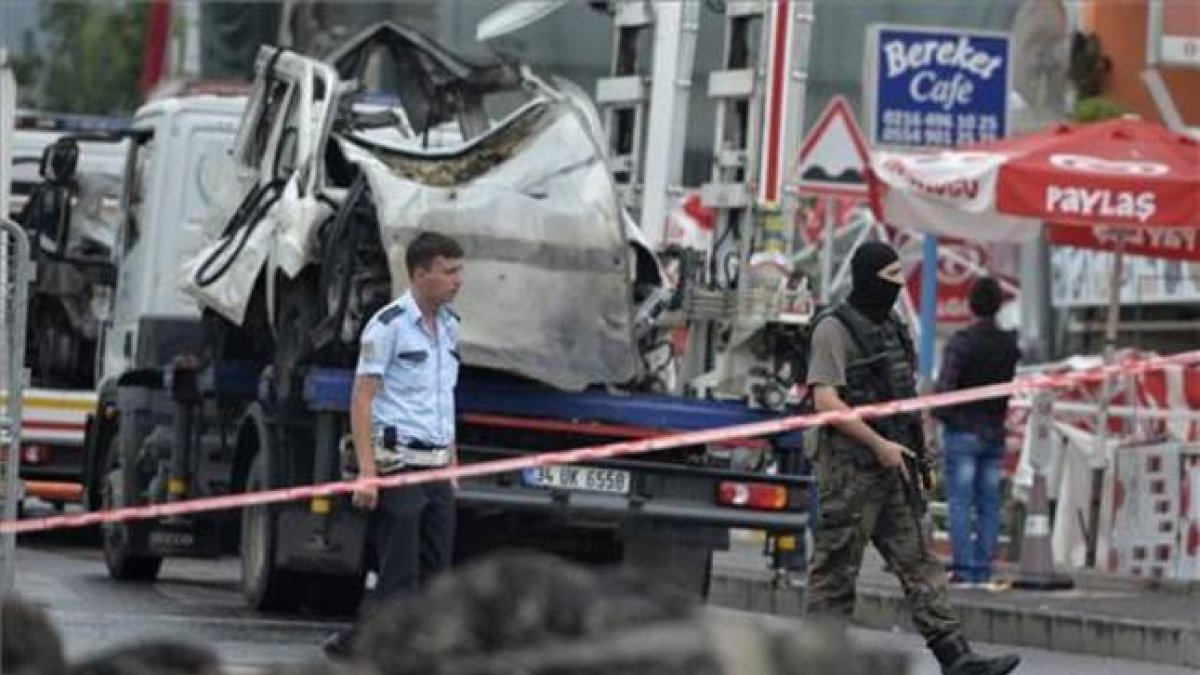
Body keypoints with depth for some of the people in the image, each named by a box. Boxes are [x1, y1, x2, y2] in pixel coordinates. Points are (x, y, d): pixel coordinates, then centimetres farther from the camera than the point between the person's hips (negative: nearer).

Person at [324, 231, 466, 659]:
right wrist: (367, 472, -19)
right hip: (398, 465, -8)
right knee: (400, 575, -8)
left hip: (437, 467, 8)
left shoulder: (449, 327, 14)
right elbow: (362, 399, -12)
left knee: (435, 574, 5)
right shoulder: (389, 326, -9)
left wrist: (452, 463, 17)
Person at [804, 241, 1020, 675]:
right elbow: (825, 400, -18)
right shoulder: (834, 329, -10)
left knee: (918, 563, 3)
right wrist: (879, 444, -19)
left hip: (893, 465, 9)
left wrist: (910, 447, 17)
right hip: (850, 466, -9)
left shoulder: (890, 327, 17)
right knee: (836, 570, -2)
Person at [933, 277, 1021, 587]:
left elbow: (944, 386, -17)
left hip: (962, 431, -4)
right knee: (989, 505, 8)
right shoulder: (1010, 343, 3)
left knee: (960, 503, -3)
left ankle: (964, 569, -8)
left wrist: (938, 415, -2)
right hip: (995, 433, 4)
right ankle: (983, 569, 7)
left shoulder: (961, 342, -12)